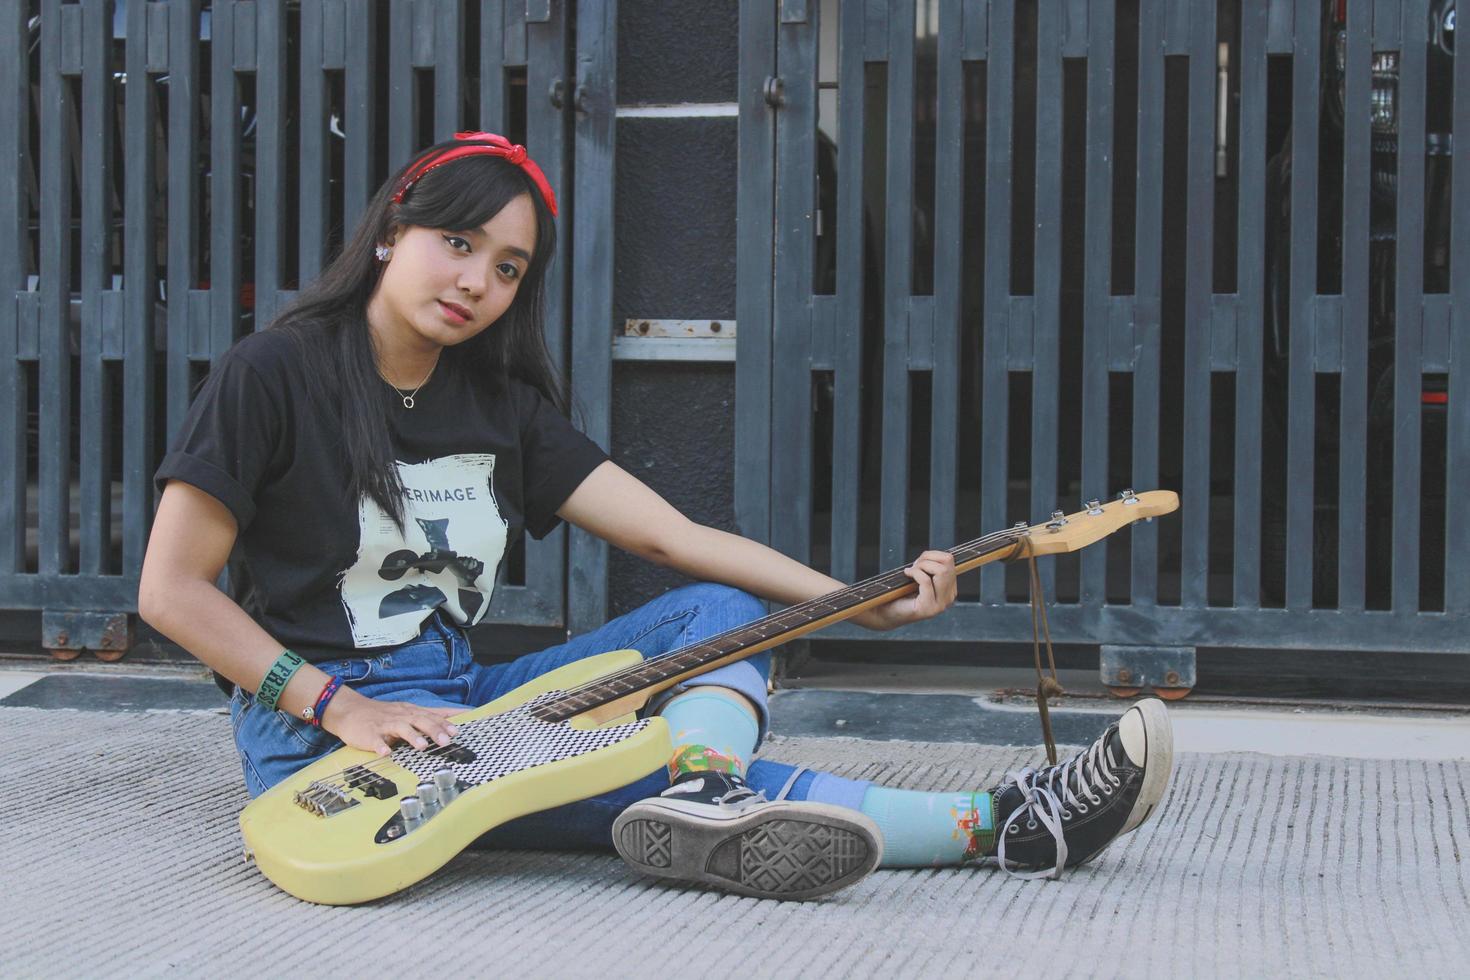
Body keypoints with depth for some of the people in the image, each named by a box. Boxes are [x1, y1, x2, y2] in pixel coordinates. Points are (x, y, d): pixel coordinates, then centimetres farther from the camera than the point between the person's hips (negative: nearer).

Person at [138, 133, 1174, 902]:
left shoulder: (500, 403, 10)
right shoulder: (272, 375, -7)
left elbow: (671, 533, 2)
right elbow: (172, 588, -10)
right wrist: (342, 708, -18)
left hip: (460, 703, 8)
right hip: (317, 722, -7)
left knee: (721, 613, -3)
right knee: (649, 766, -23)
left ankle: (701, 797, -36)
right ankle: (995, 825, -27)